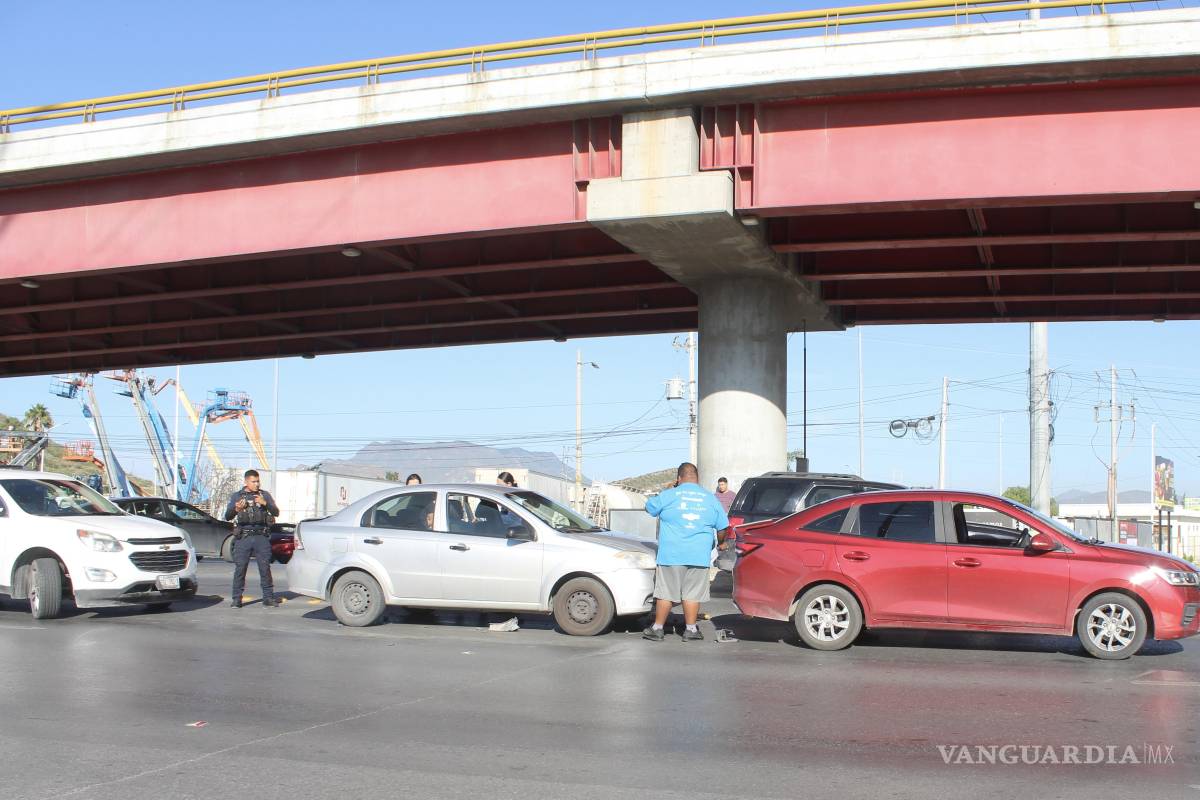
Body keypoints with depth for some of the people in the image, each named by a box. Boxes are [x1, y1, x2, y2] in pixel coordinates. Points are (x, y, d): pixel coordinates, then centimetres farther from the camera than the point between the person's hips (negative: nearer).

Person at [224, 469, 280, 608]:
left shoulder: (264, 495, 12)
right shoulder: (237, 496, 11)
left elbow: (276, 512, 4)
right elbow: (227, 516, 2)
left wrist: (265, 503, -14)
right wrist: (236, 509, -20)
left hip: (262, 537, 0)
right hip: (243, 537, 0)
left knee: (265, 568, -2)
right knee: (240, 568, -3)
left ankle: (268, 597, 4)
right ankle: (237, 599, 4)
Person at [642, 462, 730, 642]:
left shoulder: (668, 495, -2)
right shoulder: (710, 498, 6)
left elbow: (650, 507, 15)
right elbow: (722, 527, 11)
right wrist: (720, 543, 30)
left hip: (671, 554, -2)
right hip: (699, 556, 2)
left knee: (665, 593, 4)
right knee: (693, 593, 7)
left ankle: (657, 628, 9)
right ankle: (690, 629, 8)